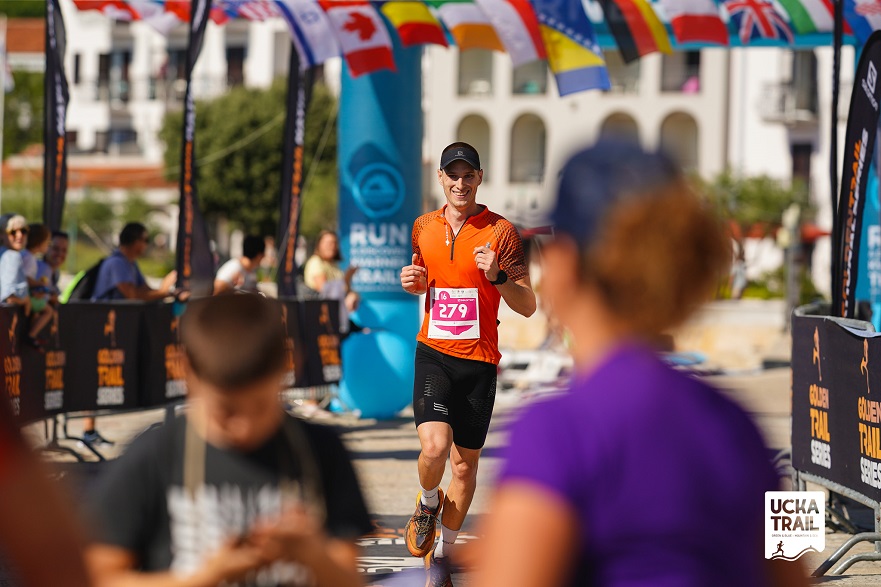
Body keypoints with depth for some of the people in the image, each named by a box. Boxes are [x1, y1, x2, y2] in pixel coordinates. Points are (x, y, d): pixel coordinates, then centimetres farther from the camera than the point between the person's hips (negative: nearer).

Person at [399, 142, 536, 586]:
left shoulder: (500, 231, -5)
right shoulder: (424, 228, 7)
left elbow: (528, 306, -5)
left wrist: (498, 277, -23)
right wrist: (413, 283, 3)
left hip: (479, 360, -1)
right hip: (433, 353, 1)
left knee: (465, 464, 6)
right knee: (434, 447, -21)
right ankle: (427, 503, 13)